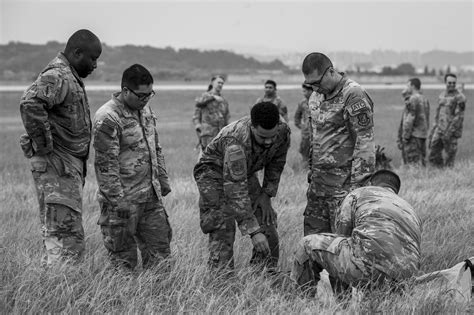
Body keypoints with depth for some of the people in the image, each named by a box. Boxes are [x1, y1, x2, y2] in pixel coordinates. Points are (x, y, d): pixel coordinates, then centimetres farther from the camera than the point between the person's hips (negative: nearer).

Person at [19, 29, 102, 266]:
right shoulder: (57, 76, -16)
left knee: (55, 236, 15)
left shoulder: (70, 77, 17)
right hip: (57, 167, -10)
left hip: (70, 166, 10)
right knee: (67, 239, -11)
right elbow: (30, 104, -32)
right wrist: (43, 145, -25)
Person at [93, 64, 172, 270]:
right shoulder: (107, 118, -18)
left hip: (152, 196, 8)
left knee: (159, 249, 11)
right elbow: (106, 164, -19)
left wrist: (163, 181, 19)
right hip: (124, 200, -8)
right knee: (123, 257, 1)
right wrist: (117, 200, -21)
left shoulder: (145, 109, 9)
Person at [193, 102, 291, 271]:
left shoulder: (283, 131, -22)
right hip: (214, 172, -6)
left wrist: (267, 194, -3)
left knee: (268, 228, -2)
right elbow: (236, 191, -42)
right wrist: (253, 231, -44)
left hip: (246, 173, 6)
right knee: (223, 230, -19)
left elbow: (276, 162, 2)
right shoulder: (236, 141, -41)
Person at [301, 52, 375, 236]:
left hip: (343, 181, -8)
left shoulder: (354, 95, -14)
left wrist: (358, 183, -19)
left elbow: (364, 143, -17)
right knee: (313, 234, 9)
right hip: (318, 180, 8)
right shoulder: (316, 96, 12)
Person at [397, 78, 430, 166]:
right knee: (421, 161, 12)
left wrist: (405, 135, -15)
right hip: (422, 134, 9)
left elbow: (410, 119, -17)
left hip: (413, 135, -9)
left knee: (412, 162, -7)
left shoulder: (413, 99, -13)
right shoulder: (424, 99, 15)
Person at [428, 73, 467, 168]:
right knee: (433, 157, 5)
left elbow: (459, 117, -15)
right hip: (439, 130, 7)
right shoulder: (442, 96, 13)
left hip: (451, 132, -7)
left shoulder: (459, 97, -9)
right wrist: (433, 130, 16)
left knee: (449, 160, -1)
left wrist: (449, 132, -22)